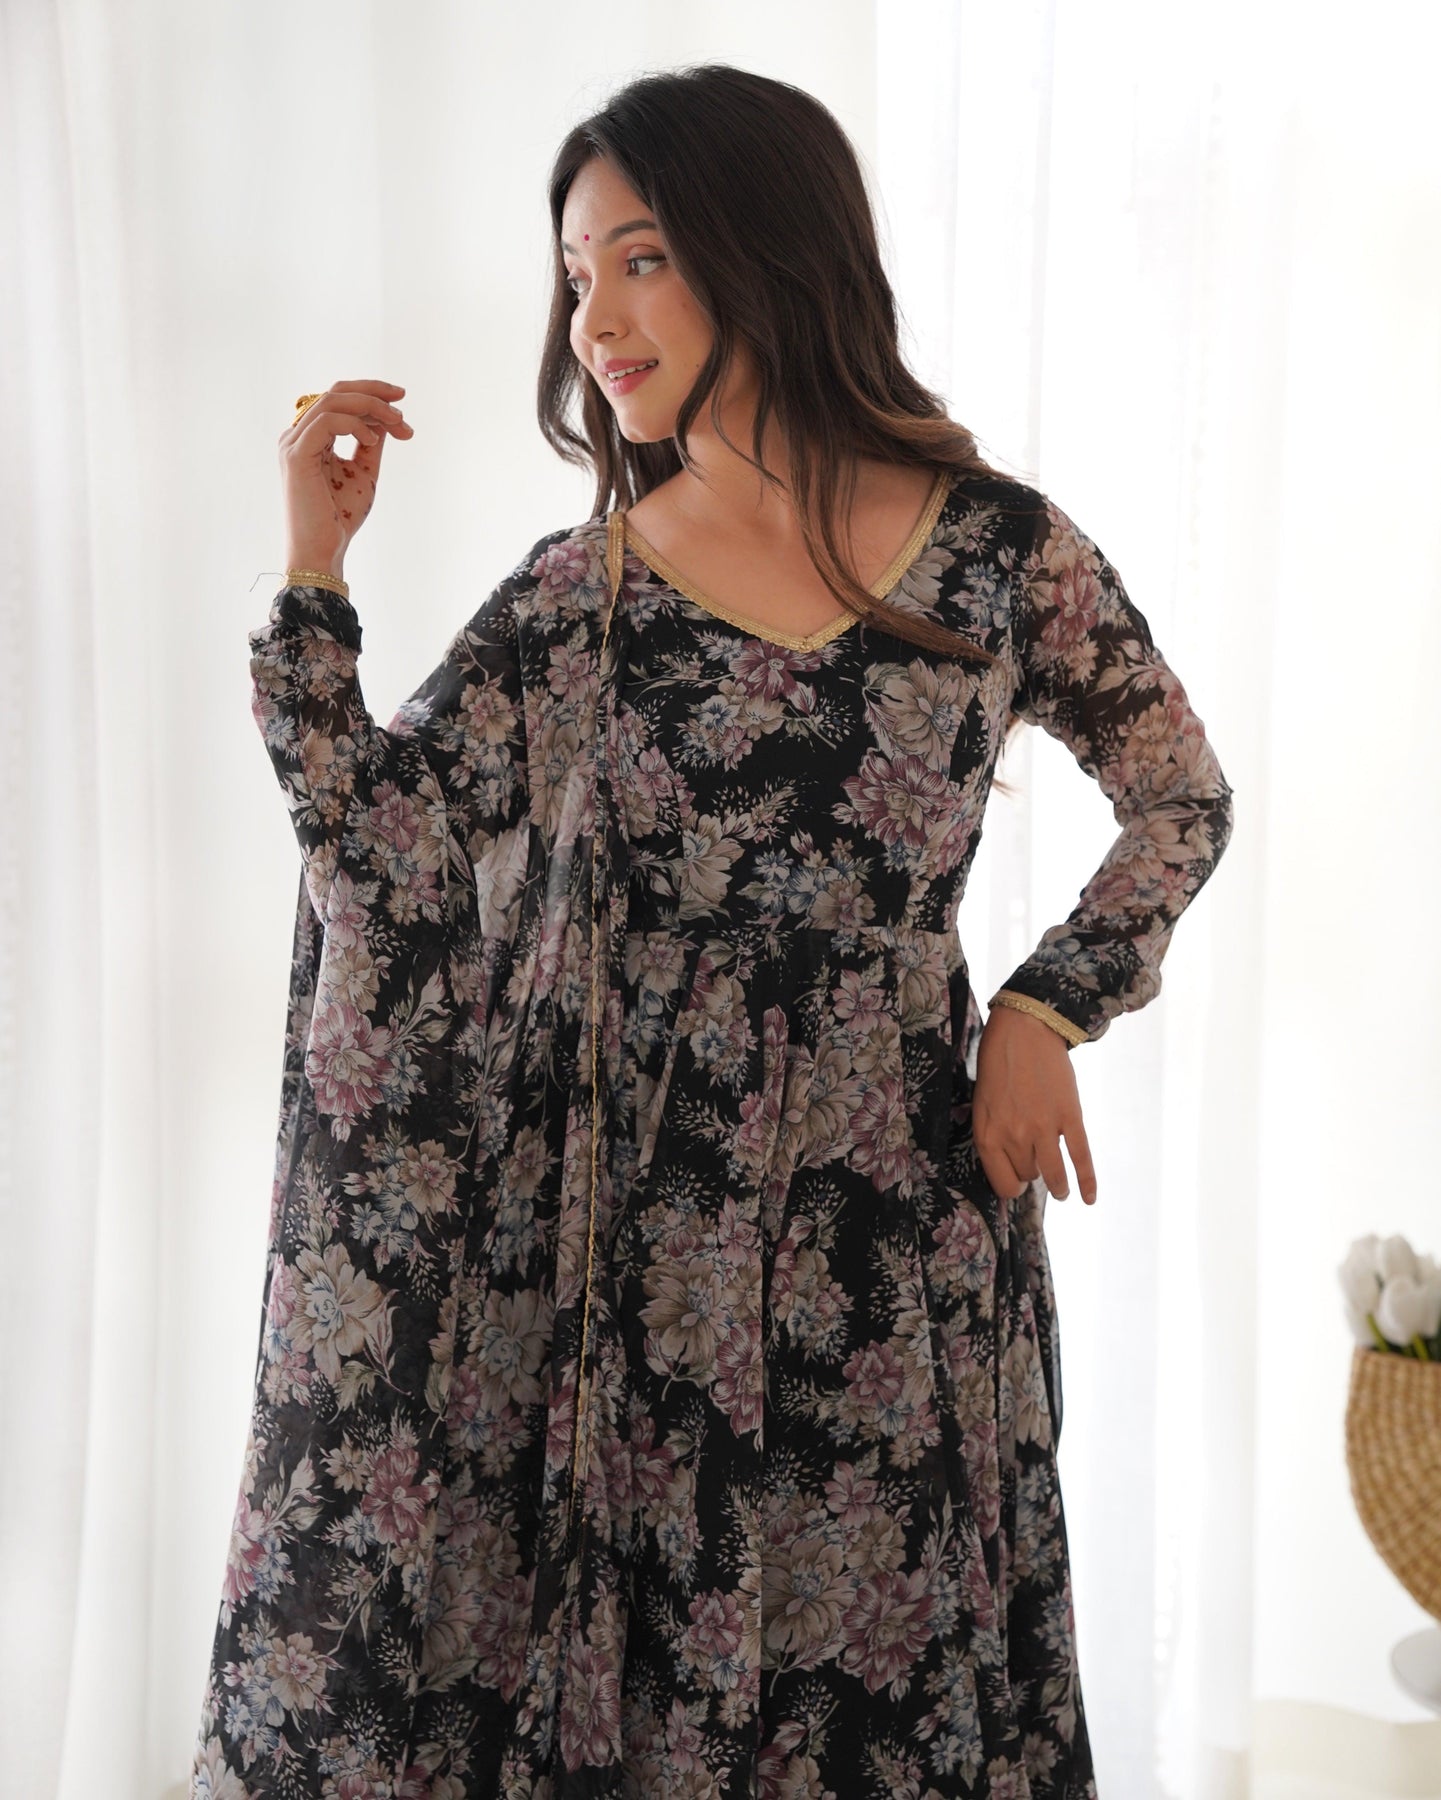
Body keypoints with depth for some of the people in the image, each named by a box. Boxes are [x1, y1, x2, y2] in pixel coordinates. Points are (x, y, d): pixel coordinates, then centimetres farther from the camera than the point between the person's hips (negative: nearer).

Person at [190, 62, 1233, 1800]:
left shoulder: (998, 549, -2)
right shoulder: (573, 597, 1)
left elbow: (1184, 797, 10)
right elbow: (375, 863, -5)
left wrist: (1047, 1010, -2)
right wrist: (314, 571, -8)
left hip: (887, 1225, 0)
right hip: (625, 1227, 1)